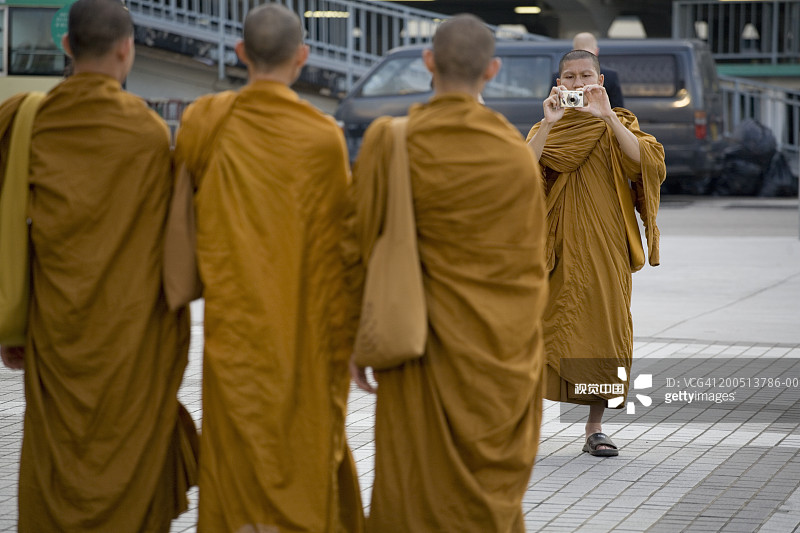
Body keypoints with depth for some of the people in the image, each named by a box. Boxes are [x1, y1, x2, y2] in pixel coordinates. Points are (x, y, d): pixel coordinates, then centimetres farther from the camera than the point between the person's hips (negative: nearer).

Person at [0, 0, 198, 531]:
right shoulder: (147, 130, -10)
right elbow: (170, 244, -5)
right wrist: (177, 337, 4)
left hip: (54, 332, 3)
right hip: (131, 333, -3)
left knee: (55, 466, 12)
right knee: (128, 465, 7)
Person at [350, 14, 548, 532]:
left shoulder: (390, 142, -9)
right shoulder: (516, 151, -2)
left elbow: (364, 249, -6)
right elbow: (531, 260, 5)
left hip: (427, 347, -2)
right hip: (502, 352, 2)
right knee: (492, 491, 12)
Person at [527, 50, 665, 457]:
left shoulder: (617, 124, 7)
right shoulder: (546, 130, 8)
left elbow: (644, 160, -14)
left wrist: (607, 117, -23)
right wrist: (549, 123, -22)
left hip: (605, 244, 0)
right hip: (557, 243, 0)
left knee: (604, 325, -1)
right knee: (547, 325, -5)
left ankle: (595, 426, 6)